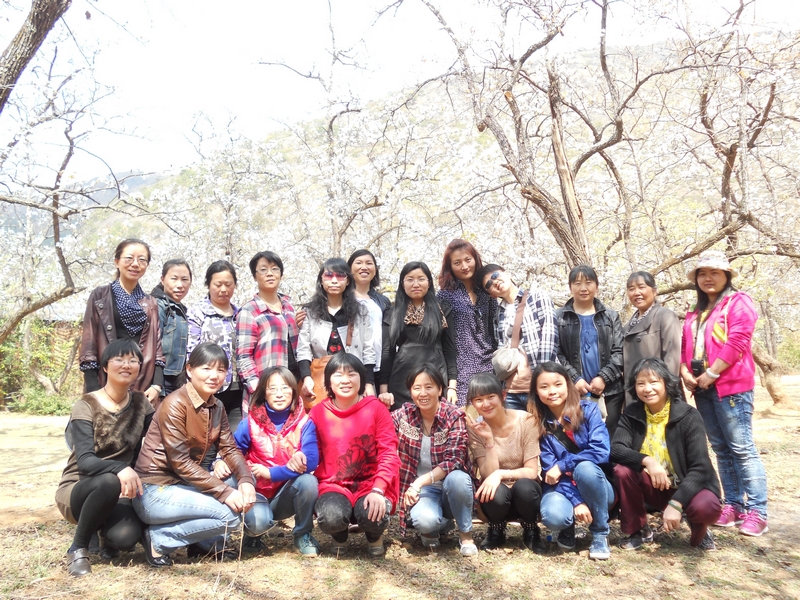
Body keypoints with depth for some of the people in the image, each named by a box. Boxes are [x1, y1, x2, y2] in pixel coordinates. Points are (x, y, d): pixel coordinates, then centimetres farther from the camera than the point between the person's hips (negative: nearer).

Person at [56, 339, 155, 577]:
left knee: (125, 537, -29)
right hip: (77, 490, -2)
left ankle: (106, 530, 10)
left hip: (117, 493, 3)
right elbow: (85, 462, -25)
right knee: (109, 482, -37)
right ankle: (78, 547, -11)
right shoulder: (86, 406, -13)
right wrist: (120, 469, -43)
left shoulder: (141, 403, 1)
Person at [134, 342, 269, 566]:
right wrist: (225, 492, -26)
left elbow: (230, 449, 1)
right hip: (156, 491, -8)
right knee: (229, 514, -23)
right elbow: (180, 463, -22)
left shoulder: (216, 407, 6)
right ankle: (158, 539, -6)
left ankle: (205, 541, 9)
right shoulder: (175, 404, -18)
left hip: (186, 484, 8)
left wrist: (245, 480, -19)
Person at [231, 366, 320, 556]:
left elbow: (311, 462, -21)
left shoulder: (304, 423, -10)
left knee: (308, 480, -30)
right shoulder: (250, 423, -6)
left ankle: (302, 535, -2)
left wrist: (270, 473, -25)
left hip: (286, 497, 1)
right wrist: (220, 462, -30)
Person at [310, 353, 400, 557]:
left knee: (373, 515, -33)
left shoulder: (376, 409, -4)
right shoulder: (318, 412, 2)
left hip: (370, 484, -1)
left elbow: (388, 454, -8)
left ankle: (374, 536, 10)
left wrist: (378, 490, -22)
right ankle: (339, 537, 10)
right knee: (330, 517, -32)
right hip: (334, 485, 1)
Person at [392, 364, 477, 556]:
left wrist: (420, 481, -28)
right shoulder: (403, 415, -3)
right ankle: (431, 528, 7)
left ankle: (465, 534, -8)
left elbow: (453, 461, -21)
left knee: (456, 478, -36)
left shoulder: (454, 416, -11)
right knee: (424, 520, -34)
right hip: (420, 489, 0)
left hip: (451, 488, 0)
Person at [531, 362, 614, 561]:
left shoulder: (588, 410, -8)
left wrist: (562, 465, -22)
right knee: (553, 516, -33)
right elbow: (550, 470, -10)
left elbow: (601, 451, -20)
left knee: (585, 468, -34)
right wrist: (576, 501, -23)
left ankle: (600, 534, -11)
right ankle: (568, 527, 7)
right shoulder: (538, 425, -5)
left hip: (594, 487, 0)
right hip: (562, 488, 0)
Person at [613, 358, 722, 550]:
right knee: (623, 470, -25)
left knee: (706, 507, -35)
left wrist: (676, 503, -33)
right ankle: (638, 530, -1)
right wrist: (647, 461, -35)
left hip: (686, 487, -3)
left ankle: (699, 530, 5)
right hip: (653, 487, 3)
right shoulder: (631, 415, -5)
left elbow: (701, 467, -22)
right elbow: (616, 449, -17)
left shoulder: (688, 416, -16)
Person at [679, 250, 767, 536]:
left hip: (731, 386, -7)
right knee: (721, 449, 10)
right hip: (703, 389, 7)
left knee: (741, 448, -8)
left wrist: (711, 374, -15)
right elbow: (686, 347, 17)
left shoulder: (738, 302, -3)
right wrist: (686, 373, -2)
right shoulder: (695, 314, 19)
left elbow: (737, 342, -14)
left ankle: (756, 511, -3)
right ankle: (733, 505, 16)